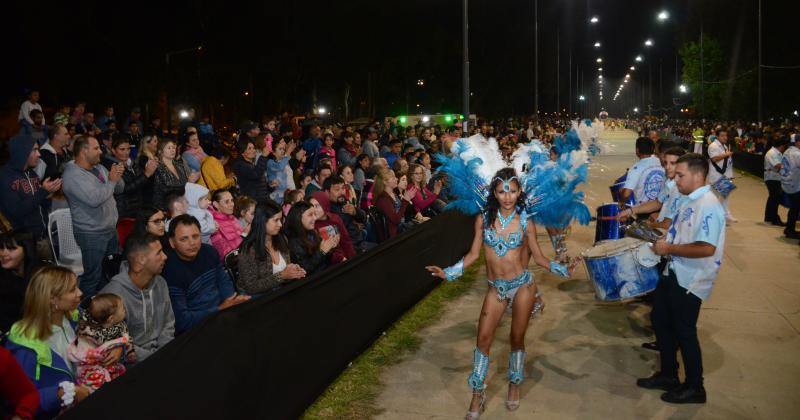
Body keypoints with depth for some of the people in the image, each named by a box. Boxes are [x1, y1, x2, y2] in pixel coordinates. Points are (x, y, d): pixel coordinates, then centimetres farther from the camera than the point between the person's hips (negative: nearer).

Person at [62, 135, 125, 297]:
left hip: (111, 229, 8)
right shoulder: (73, 174, -18)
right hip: (91, 234, -8)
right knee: (94, 277, 0)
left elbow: (120, 189, 11)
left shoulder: (99, 167, 7)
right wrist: (111, 180, -17)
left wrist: (117, 177, -10)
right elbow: (94, 199, -30)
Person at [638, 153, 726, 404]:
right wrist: (664, 241, 5)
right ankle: (668, 375, 35)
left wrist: (669, 248, -22)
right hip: (673, 273, 10)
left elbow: (706, 248, -31)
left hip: (691, 281, -10)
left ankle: (694, 388, 23)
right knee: (661, 321, 18)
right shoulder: (688, 201, 8)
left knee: (684, 332, 4)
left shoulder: (708, 205, -23)